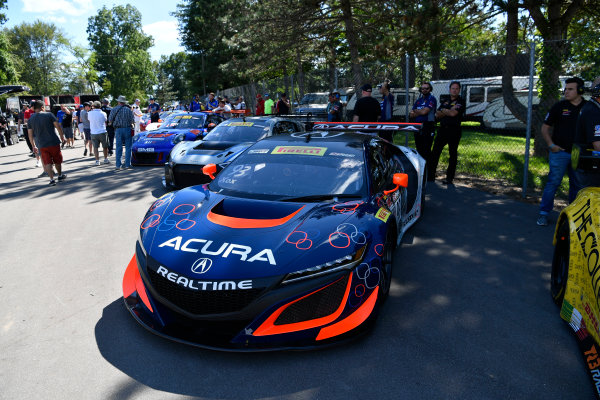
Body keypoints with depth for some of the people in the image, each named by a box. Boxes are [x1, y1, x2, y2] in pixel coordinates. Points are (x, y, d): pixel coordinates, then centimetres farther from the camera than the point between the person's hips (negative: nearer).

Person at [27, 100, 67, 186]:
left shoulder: (30, 120, 5)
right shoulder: (49, 115, -5)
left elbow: (30, 135, 7)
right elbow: (58, 126, -9)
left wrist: (34, 146, 15)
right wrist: (62, 137, 4)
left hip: (42, 145, 2)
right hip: (54, 143, -2)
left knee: (47, 163, 7)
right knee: (57, 161, 15)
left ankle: (52, 179, 0)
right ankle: (60, 176, 28)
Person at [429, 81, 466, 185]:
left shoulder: (461, 102, -2)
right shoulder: (445, 101, 15)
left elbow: (453, 113, -17)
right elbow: (437, 115, 7)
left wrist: (443, 110, -1)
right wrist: (449, 111, -7)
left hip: (454, 130, -5)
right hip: (442, 129, 5)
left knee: (453, 155, 2)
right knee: (435, 152, 2)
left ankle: (449, 178, 9)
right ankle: (430, 176, 7)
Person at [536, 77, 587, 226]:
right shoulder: (559, 106, 1)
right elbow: (545, 127, 5)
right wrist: (551, 145, -6)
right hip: (559, 152, -2)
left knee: (577, 185, 10)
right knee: (553, 182, -4)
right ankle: (543, 213, 4)